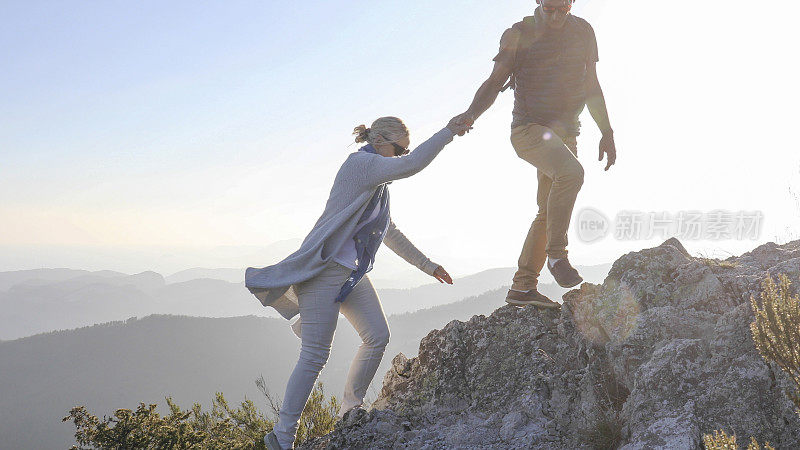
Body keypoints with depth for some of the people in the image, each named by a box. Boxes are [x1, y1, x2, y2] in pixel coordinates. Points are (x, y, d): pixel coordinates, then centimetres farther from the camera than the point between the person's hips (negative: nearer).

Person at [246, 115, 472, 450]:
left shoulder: (378, 183, 19)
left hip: (352, 273, 10)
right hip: (324, 269, -10)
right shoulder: (360, 164, -10)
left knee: (378, 337, 4)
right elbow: (413, 164, -21)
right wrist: (449, 132, -9)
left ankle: (351, 412, 18)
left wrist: (427, 266, 28)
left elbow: (391, 234, 27)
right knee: (315, 355, -10)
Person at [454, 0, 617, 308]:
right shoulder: (519, 35, -3)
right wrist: (471, 113, -26)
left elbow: (591, 87, 17)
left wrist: (607, 132, 15)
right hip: (528, 129, -6)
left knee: (550, 212, 6)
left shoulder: (583, 32, 10)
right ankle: (556, 255, -20)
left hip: (565, 133, 6)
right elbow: (495, 82, -7)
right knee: (571, 172, -33)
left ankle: (522, 287, 14)